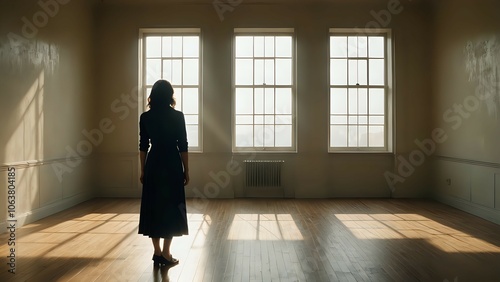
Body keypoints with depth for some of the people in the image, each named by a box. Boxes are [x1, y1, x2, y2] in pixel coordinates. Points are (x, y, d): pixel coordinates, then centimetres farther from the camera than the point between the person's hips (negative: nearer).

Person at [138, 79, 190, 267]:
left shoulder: (145, 117, 1)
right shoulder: (177, 116, -6)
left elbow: (143, 146, 3)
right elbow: (183, 146, -6)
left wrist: (143, 170, 11)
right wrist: (186, 170, 1)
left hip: (153, 166, 3)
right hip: (172, 165, -3)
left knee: (153, 207, 11)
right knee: (171, 207, 4)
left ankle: (157, 253, 17)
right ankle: (166, 255, 6)